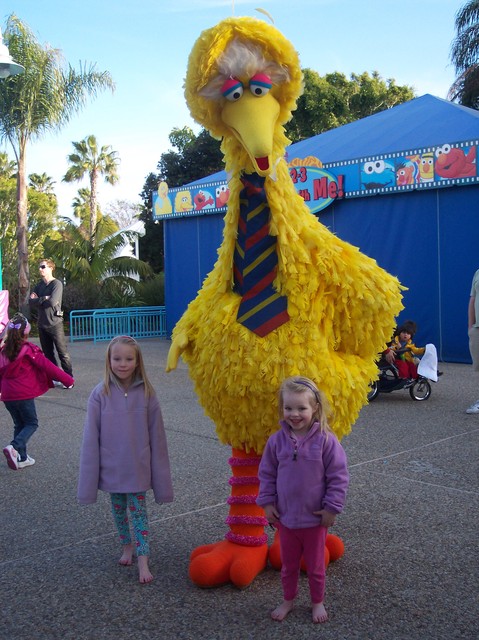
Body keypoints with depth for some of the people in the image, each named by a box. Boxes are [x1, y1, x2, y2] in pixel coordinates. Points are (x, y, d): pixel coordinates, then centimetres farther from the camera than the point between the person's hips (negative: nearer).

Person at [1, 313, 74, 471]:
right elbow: (47, 366, -12)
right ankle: (14, 447, -15)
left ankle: (22, 458, 20)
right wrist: (68, 379, -7)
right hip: (24, 395, -6)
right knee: (31, 424, 7)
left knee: (19, 425, 19)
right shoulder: (29, 350, -11)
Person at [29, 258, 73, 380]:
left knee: (63, 353, -2)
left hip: (55, 324, -7)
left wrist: (37, 300, -6)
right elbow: (31, 302, 2)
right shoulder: (40, 285, 11)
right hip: (42, 324, 7)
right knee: (48, 354, 12)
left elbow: (53, 302, -22)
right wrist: (44, 299, -12)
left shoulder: (57, 284, -9)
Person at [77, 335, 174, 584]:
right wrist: (88, 483, -6)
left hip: (137, 468, -1)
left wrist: (161, 480, -2)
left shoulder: (146, 394, -11)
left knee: (139, 512, 5)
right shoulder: (100, 394, -12)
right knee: (118, 511, 18)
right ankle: (126, 547, 39)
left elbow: (156, 437, -5)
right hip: (111, 468, 1)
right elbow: (91, 439, -8)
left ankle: (143, 561, 11)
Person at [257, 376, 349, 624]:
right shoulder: (277, 440, -8)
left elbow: (338, 476, -11)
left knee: (315, 566, 16)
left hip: (315, 518, -2)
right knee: (288, 565, 20)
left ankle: (317, 602, 39)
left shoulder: (325, 440, -17)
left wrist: (332, 508, -11)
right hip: (285, 517, 3)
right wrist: (267, 502, -1)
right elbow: (267, 474, 3)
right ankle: (288, 600, 42)